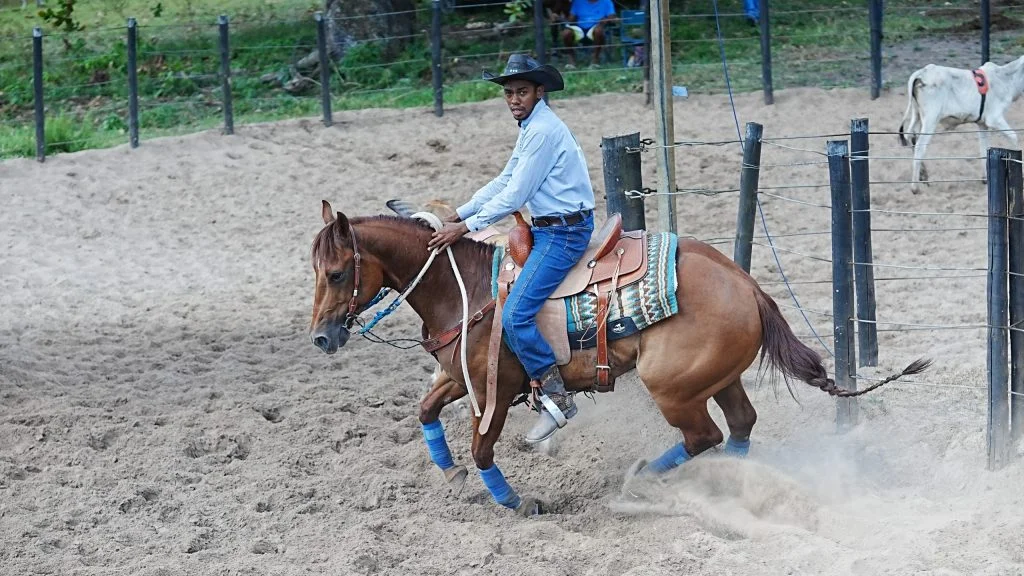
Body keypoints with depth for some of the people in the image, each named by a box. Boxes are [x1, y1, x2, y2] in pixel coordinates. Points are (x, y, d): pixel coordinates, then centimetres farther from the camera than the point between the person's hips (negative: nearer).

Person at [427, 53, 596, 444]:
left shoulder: (543, 131, -18)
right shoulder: (531, 128, 15)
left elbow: (514, 197, -19)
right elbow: (503, 182, 21)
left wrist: (465, 228, -15)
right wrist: (458, 215, 15)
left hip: (564, 232, -11)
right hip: (546, 229, 11)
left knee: (514, 315, -19)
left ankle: (557, 398, -13)